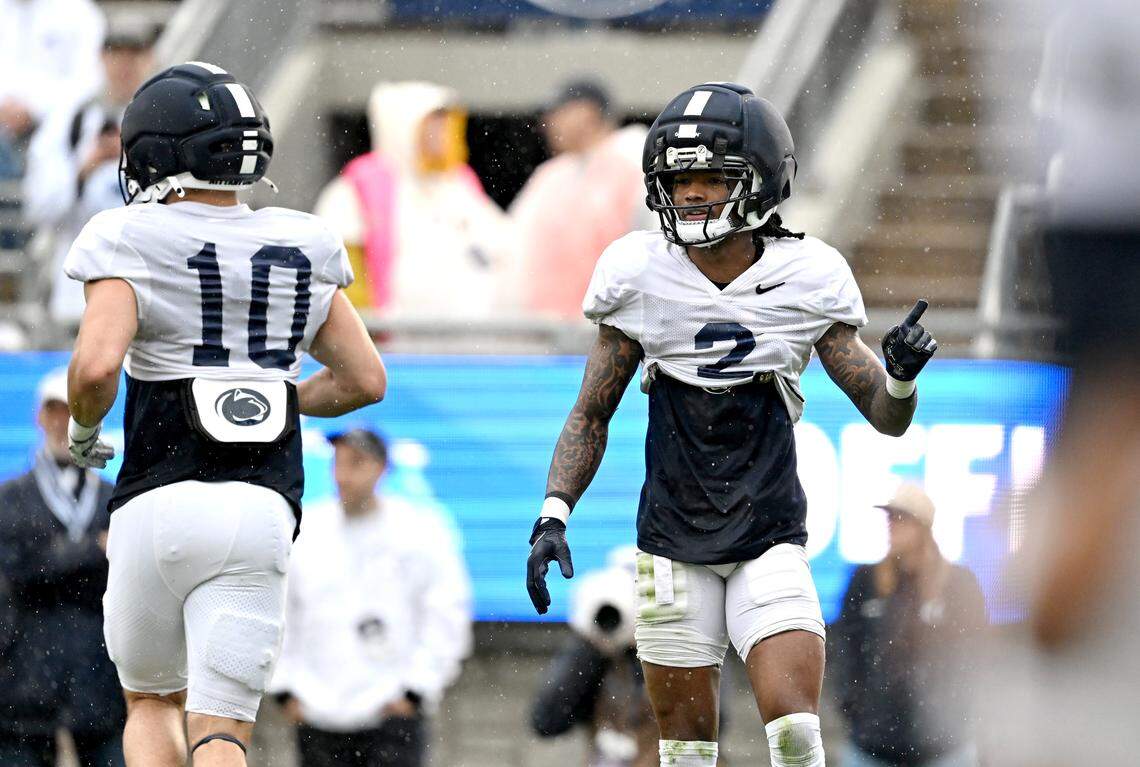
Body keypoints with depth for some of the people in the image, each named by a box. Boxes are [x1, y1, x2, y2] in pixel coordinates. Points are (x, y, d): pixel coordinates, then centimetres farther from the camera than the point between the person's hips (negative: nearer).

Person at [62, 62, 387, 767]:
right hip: (263, 512, 2)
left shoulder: (133, 245, -4)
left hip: (161, 502, -2)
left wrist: (82, 428, 3)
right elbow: (365, 380, 14)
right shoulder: (300, 252, 10)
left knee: (152, 699, 20)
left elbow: (96, 366, -18)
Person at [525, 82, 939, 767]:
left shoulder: (805, 281, -7)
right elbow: (592, 414, 5)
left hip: (769, 542, -1)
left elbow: (885, 416, -1)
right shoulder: (639, 277, -5)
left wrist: (903, 376, -23)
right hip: (671, 545, 1)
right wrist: (553, 515, -6)